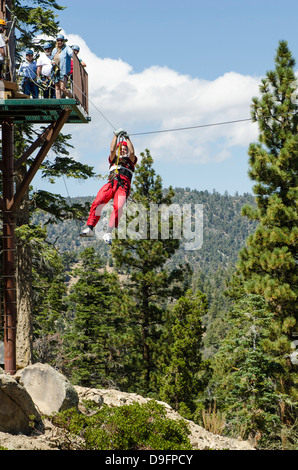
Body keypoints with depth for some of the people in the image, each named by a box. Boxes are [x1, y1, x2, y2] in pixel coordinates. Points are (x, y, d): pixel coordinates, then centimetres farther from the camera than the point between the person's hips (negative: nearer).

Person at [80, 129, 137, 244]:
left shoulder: (131, 161, 31)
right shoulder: (113, 160, 34)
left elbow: (132, 152, 12)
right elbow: (112, 150, 15)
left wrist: (127, 138, 18)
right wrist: (116, 135, 17)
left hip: (123, 185, -2)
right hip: (111, 182, 2)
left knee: (118, 207, -29)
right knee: (97, 202, -24)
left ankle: (108, 233, -33)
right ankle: (89, 228, -26)